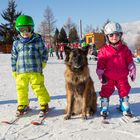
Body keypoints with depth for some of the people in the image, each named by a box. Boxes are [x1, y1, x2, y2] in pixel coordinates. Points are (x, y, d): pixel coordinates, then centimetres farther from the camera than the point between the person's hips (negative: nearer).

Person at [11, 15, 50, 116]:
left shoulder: (38, 40, -2)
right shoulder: (16, 42, 5)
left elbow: (44, 52, 9)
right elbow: (14, 57, 11)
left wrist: (43, 62, 6)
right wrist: (14, 70, 11)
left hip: (35, 70, -3)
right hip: (21, 71, 3)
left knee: (38, 87, 0)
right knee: (21, 88, 11)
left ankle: (44, 104, 18)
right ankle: (22, 105, 30)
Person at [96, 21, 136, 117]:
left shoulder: (124, 48, 0)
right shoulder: (104, 50, -8)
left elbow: (130, 61, 5)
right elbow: (100, 64, -4)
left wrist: (132, 72, 4)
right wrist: (101, 75, -4)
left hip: (122, 76, 2)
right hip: (109, 77, -2)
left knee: (124, 91, 11)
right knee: (106, 91, 4)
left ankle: (125, 107, 29)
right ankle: (104, 108, 18)